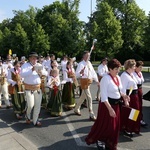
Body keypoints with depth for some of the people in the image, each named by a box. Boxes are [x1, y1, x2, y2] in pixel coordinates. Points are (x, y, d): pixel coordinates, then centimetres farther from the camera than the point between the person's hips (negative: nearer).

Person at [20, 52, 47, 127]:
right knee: (30, 105, -8)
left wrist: (41, 71, -17)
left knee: (38, 105, 7)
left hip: (38, 88, 5)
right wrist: (31, 70, -32)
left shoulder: (39, 65, 8)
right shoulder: (25, 65, -5)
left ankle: (35, 121, 22)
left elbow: (46, 73, 5)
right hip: (29, 89, -4)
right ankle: (28, 116, 24)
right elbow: (22, 74, -21)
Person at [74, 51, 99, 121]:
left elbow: (93, 72, 15)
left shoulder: (89, 63, 9)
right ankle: (91, 115, 2)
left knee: (83, 96, 20)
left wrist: (97, 81, 13)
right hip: (84, 81, -8)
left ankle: (76, 109, 40)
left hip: (89, 81, 8)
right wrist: (80, 72, -45)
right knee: (89, 98, -8)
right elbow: (77, 74, -23)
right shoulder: (81, 64, -14)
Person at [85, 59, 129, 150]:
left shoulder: (118, 78, 4)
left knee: (115, 126, 16)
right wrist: (110, 109, -27)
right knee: (104, 124, 6)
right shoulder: (106, 78, -21)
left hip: (116, 104, 8)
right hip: (107, 104, -8)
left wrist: (124, 95, -1)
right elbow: (104, 96, -24)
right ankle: (91, 139, 31)